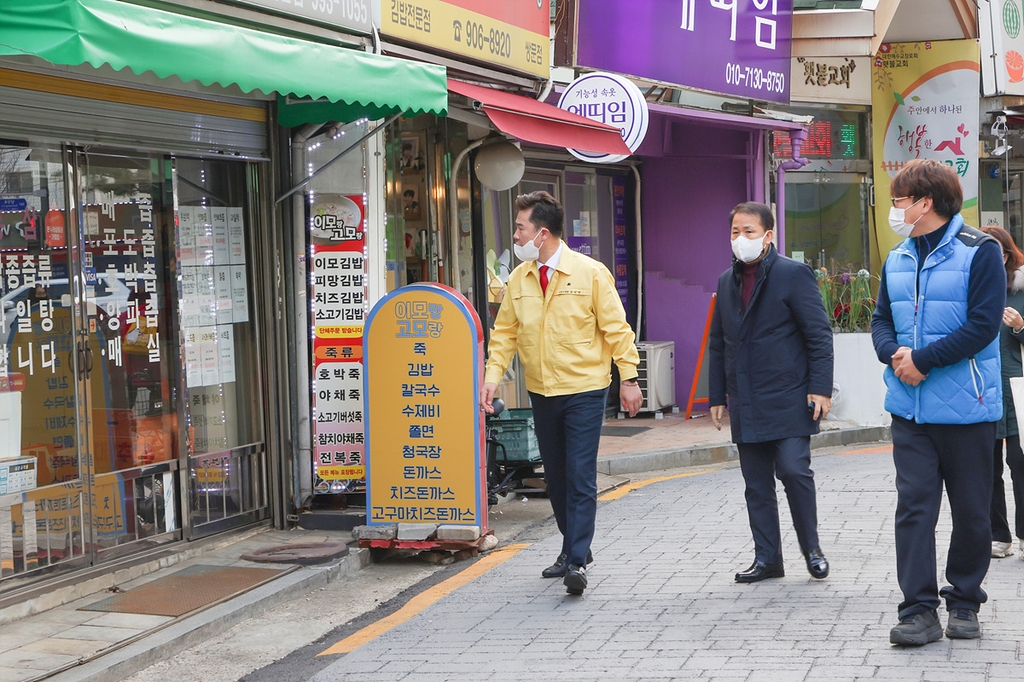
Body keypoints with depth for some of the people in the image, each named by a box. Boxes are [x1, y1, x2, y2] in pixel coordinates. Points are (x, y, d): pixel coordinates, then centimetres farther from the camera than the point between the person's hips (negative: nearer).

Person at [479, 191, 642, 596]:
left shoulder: (590, 273, -8)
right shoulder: (519, 279, 5)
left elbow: (616, 328, -5)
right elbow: (505, 332, 9)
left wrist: (628, 379, -7)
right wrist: (493, 374, -4)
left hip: (584, 391, -5)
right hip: (541, 392, 5)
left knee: (580, 477, -10)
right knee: (555, 477, 13)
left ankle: (577, 561, -9)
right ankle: (572, 548, 28)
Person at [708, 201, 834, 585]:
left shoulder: (794, 275, -4)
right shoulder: (727, 282, 14)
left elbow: (819, 335, -7)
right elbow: (718, 345, 19)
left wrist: (819, 388, -13)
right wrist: (717, 396, 15)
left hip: (787, 400, -6)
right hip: (745, 404, 6)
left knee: (793, 470, -11)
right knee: (756, 484, 7)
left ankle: (812, 549, 7)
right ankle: (767, 558, 14)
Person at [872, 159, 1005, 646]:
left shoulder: (979, 252, -7)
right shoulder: (897, 260, 12)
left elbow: (982, 325, -15)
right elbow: (881, 320, 14)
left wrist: (922, 359, -16)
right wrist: (894, 355, -8)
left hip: (965, 406, -5)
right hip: (910, 406, 5)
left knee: (971, 511, 6)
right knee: (913, 505, -3)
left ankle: (964, 603, 20)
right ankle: (919, 610, -2)